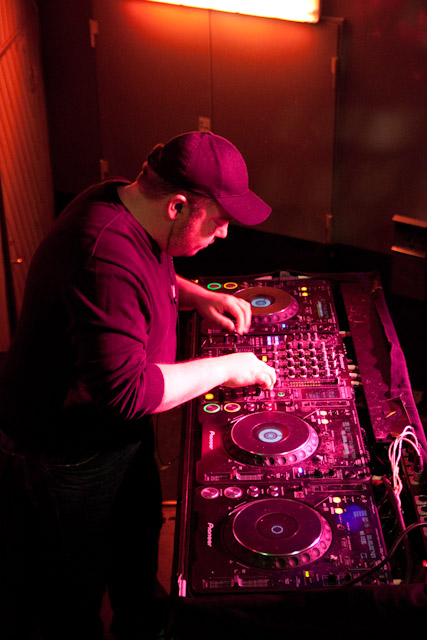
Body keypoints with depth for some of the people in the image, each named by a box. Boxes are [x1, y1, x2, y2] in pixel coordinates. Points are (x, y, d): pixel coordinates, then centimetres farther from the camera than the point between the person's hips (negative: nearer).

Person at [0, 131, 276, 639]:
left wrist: (197, 296, 2)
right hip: (68, 458, -10)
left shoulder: (123, 207, -5)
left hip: (121, 434, 10)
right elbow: (125, 388, -38)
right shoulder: (107, 258, -36)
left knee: (140, 538, 31)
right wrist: (223, 368, -27)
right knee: (73, 599, 14)